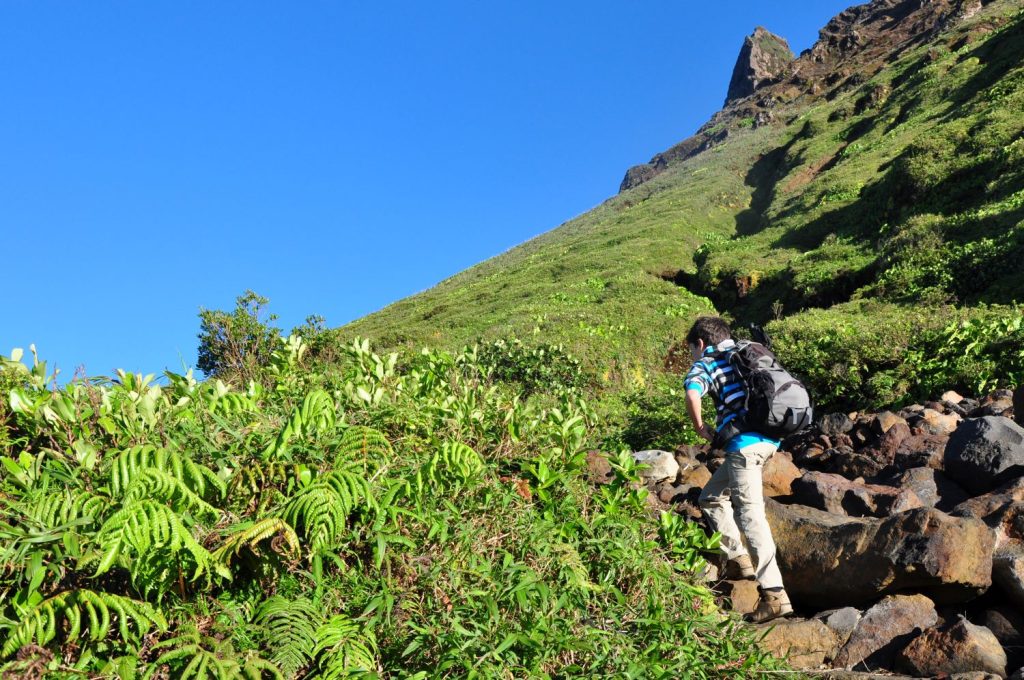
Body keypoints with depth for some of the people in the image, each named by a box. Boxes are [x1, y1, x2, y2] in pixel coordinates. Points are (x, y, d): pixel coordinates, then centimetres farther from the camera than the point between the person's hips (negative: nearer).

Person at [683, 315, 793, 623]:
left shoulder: (706, 364, 3)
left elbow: (692, 393, -19)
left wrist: (702, 430, -3)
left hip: (744, 442, -8)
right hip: (770, 438, 8)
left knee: (750, 514, -8)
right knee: (712, 498, 21)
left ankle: (774, 594, -12)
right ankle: (739, 559, 18)